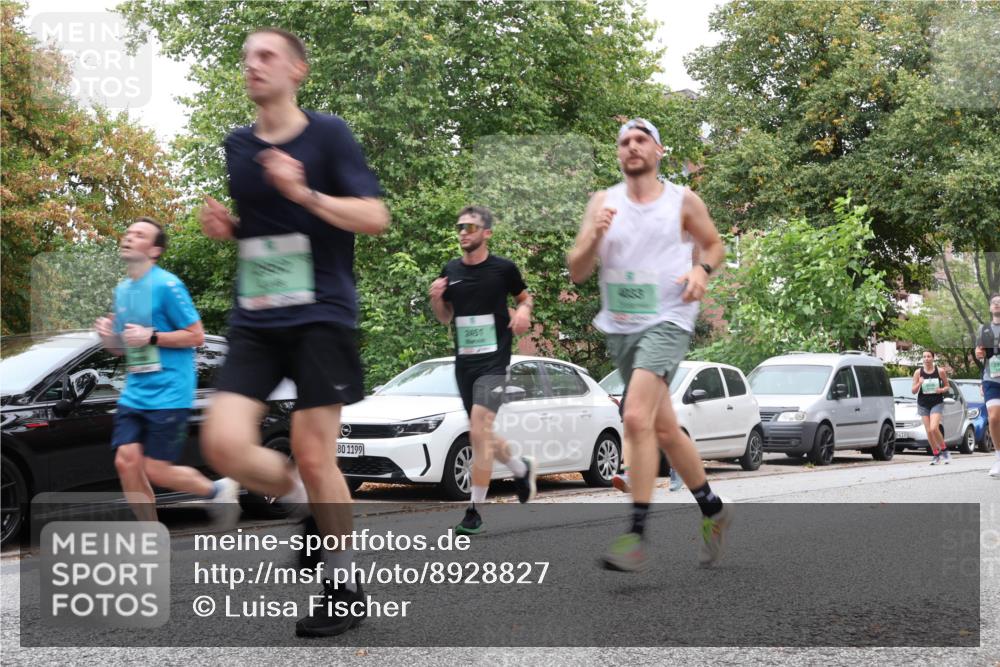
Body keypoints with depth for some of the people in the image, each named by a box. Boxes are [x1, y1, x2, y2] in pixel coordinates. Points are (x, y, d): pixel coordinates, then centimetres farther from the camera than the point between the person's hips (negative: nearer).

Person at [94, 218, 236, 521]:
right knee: (126, 462, -4)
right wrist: (108, 337, -1)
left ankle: (219, 491, 20)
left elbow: (196, 336, -9)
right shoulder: (122, 290, 12)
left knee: (156, 471, -6)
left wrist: (152, 337, -19)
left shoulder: (167, 285, -11)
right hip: (134, 393, 7)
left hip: (168, 394, -7)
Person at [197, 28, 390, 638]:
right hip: (255, 322, 5)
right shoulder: (237, 146, 13)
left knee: (313, 455, -5)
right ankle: (305, 504, 17)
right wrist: (224, 225, 5)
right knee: (225, 443, -12)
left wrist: (304, 193, -20)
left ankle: (346, 589, 11)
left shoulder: (328, 134, -3)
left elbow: (375, 218, -9)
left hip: (321, 316, -5)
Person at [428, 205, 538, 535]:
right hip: (463, 362, 6)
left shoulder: (503, 268, -5)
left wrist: (524, 311, -10)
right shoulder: (451, 270, 6)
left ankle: (474, 511, -12)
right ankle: (521, 468, 44)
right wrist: (436, 299, -5)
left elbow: (524, 297, 12)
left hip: (493, 361, -6)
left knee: (479, 432, -18)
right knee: (483, 436, 15)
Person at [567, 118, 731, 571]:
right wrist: (594, 237, -17)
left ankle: (636, 534, -19)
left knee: (637, 418, -22)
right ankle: (713, 510, 32)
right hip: (619, 326, 5)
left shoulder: (684, 202, -1)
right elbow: (577, 273, 2)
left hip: (667, 321, -5)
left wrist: (702, 270, -8)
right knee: (664, 429, 13)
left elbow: (714, 245, 14)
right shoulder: (604, 203, 5)